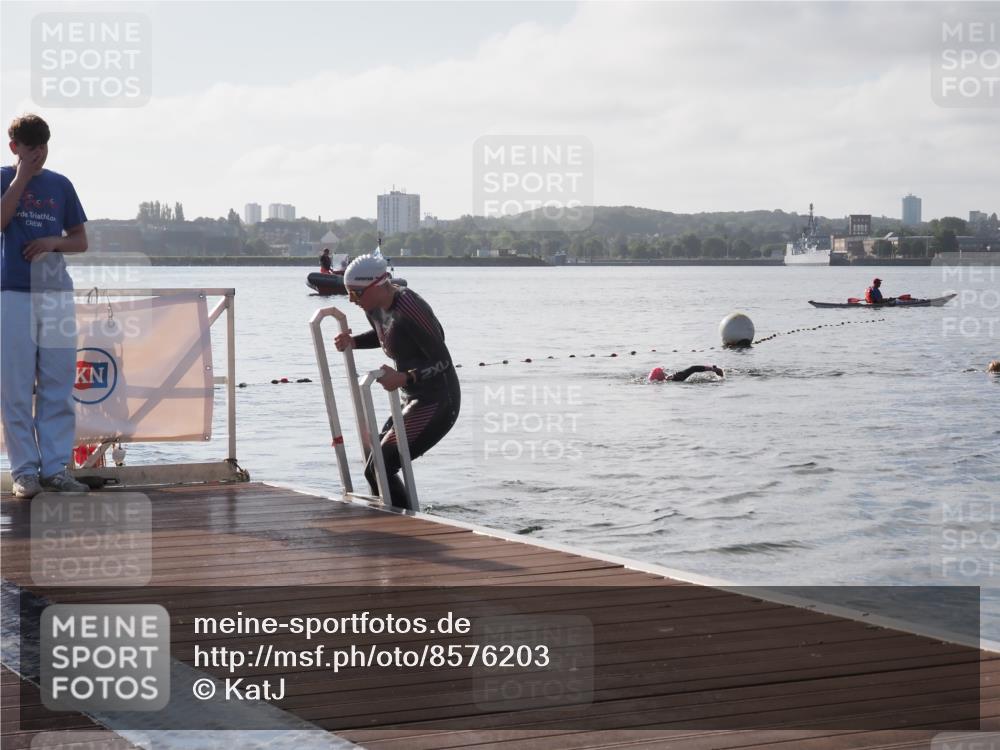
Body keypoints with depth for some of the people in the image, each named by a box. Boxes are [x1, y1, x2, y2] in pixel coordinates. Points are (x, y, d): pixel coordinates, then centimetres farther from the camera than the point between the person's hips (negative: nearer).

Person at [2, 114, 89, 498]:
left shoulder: (61, 185, 13)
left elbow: (81, 240, 16)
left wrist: (54, 241, -4)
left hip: (57, 293, 3)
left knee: (58, 387, 3)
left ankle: (55, 468, 8)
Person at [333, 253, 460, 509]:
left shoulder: (409, 310, -25)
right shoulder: (375, 308, 4)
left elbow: (443, 361, -22)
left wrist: (404, 378, -35)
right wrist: (352, 342, 8)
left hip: (437, 404, -10)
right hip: (414, 401, 10)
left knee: (379, 470, -15)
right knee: (377, 467, 10)